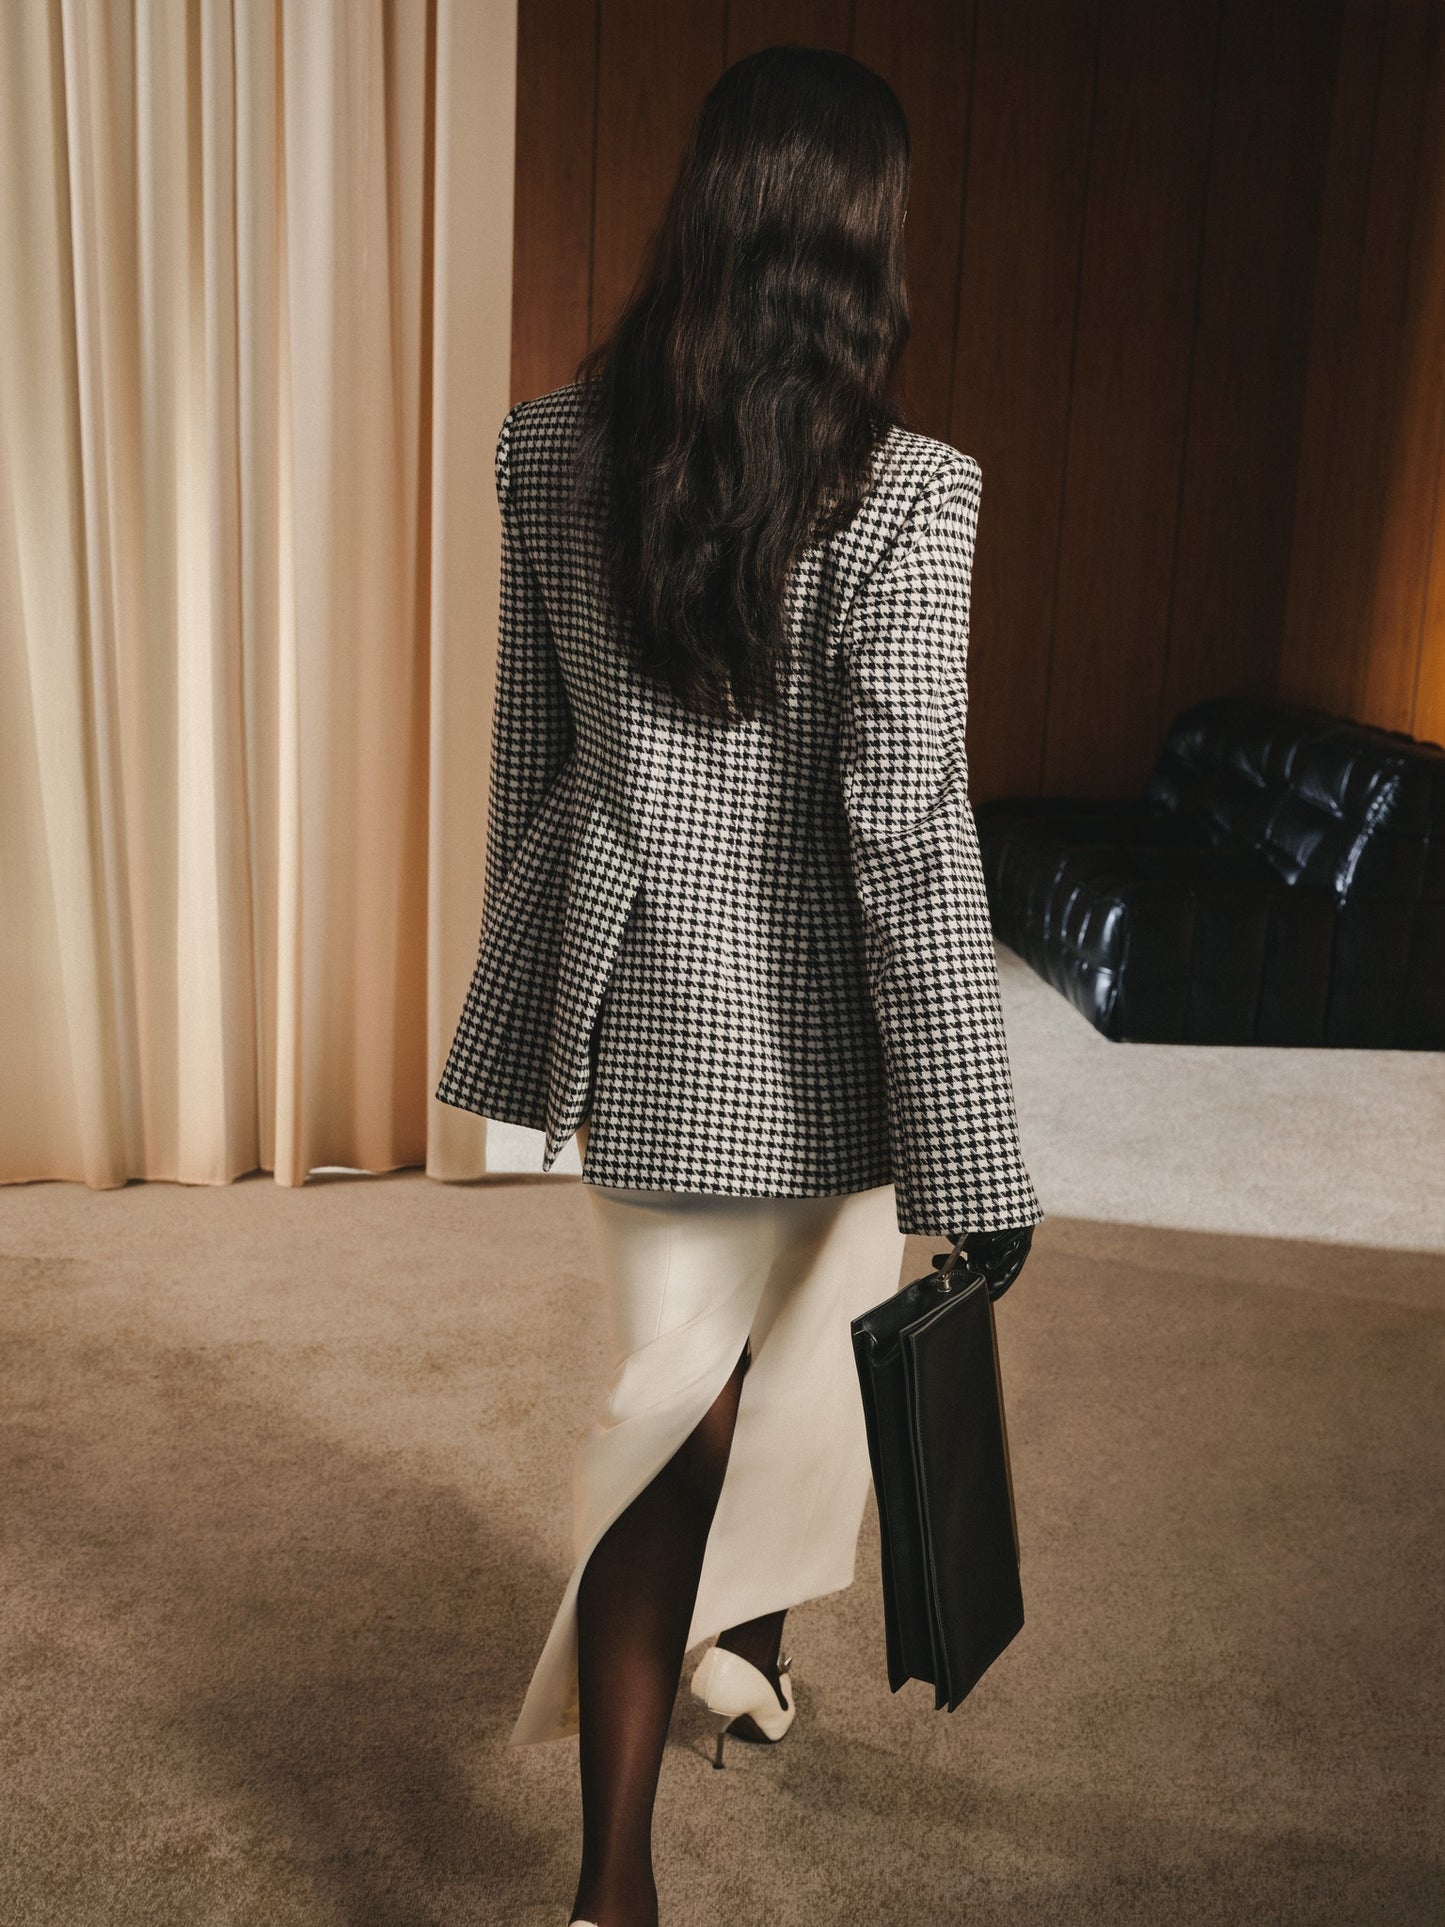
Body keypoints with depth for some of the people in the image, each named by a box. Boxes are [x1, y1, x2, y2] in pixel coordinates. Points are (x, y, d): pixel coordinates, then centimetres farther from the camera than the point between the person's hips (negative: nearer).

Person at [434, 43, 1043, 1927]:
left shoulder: (550, 443, -3)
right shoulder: (902, 493, -19)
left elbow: (530, 746, 5)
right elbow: (911, 839, -20)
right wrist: (975, 1165, -12)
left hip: (623, 994, 5)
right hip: (801, 1019, -5)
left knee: (682, 1381, 24)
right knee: (783, 1367, 19)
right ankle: (728, 1683, 43)